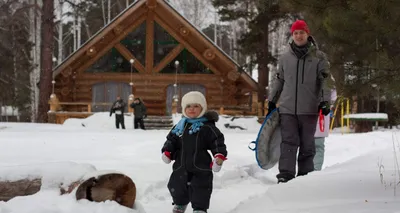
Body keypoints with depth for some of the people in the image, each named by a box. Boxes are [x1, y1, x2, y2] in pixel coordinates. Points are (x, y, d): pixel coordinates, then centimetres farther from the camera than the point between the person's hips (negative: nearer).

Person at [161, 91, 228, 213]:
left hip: (201, 168, -5)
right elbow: (172, 140, 10)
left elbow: (217, 141, -12)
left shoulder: (207, 127, -8)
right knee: (177, 187, 19)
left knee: (200, 192, -2)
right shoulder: (180, 126, 6)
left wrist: (219, 155, -26)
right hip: (181, 166, 5)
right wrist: (167, 151, -7)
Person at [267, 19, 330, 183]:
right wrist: (272, 102, 18)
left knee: (307, 144, 6)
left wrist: (324, 101, -9)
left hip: (309, 109, -1)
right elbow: (278, 81, 18)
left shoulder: (318, 57, 2)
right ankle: (285, 176, -9)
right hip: (287, 109, 1)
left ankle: (305, 175, 13)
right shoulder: (285, 58, 10)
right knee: (288, 142, -6)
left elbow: (325, 81, 1)